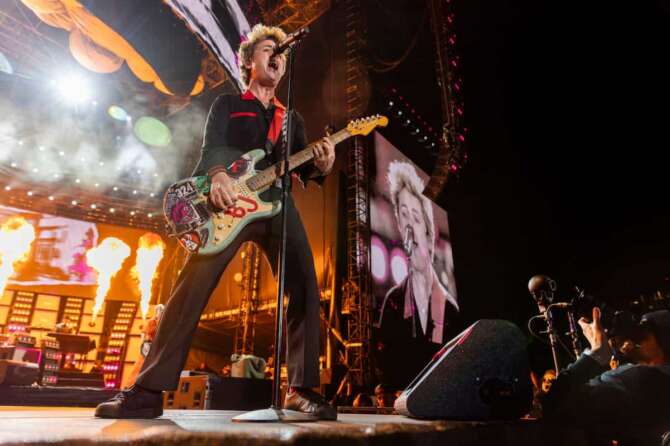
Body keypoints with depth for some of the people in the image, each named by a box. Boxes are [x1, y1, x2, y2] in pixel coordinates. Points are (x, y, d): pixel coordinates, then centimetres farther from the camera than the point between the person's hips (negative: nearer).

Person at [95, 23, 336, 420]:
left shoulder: (292, 119, 25)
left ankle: (303, 389, 1)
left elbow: (304, 170, 16)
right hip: (230, 202, -3)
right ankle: (150, 391, -6)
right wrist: (218, 175, -25)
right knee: (192, 287, -13)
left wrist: (322, 165, -9)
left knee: (305, 288, -8)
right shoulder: (227, 104, 17)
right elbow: (211, 147, -1)